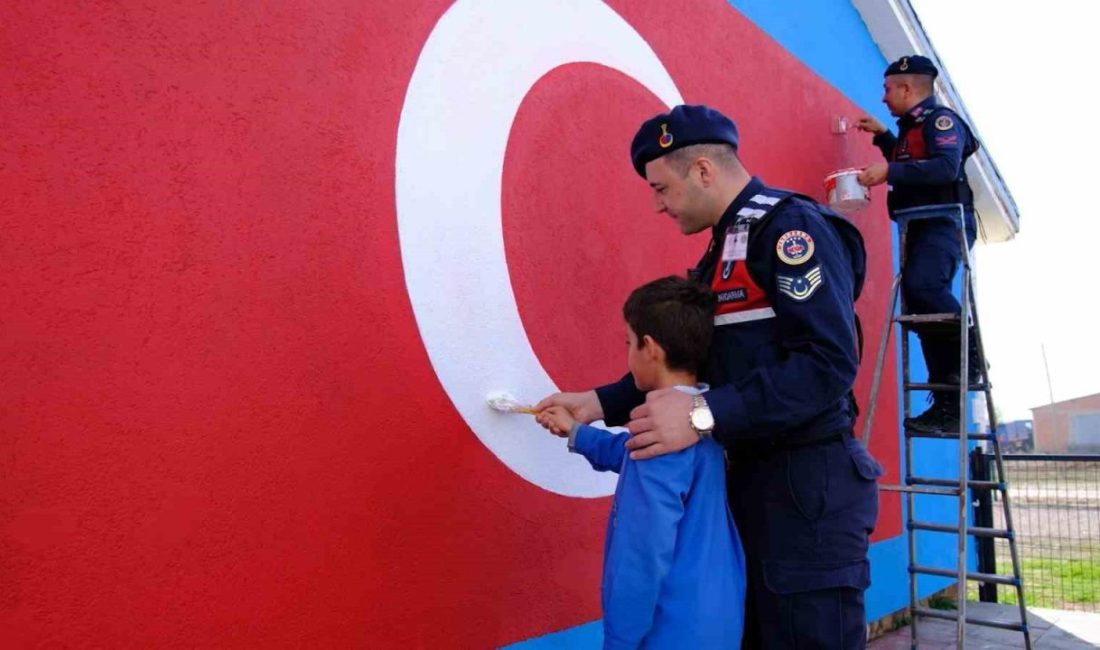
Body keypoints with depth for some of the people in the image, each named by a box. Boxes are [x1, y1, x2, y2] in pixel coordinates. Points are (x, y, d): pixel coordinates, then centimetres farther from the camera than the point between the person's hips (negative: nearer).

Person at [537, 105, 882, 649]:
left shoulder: (790, 227, -13)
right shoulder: (726, 248, 17)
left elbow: (828, 362, -24)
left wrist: (706, 416, -29)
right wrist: (599, 403, 10)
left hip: (809, 486, -9)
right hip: (753, 479, 10)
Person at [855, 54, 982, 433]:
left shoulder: (941, 119, -6)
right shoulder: (912, 127, 20)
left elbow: (946, 168, -23)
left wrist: (889, 171, -27)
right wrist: (882, 136, 27)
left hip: (946, 222, -9)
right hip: (921, 228, 9)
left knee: (922, 286, -33)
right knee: (921, 305, 4)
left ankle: (973, 354, -11)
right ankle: (948, 407, 7)